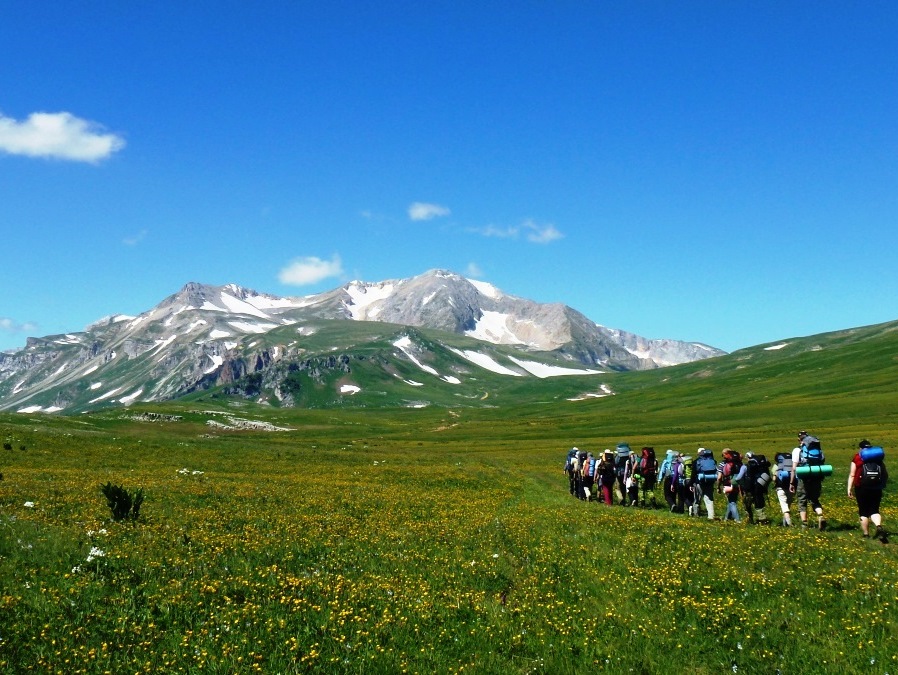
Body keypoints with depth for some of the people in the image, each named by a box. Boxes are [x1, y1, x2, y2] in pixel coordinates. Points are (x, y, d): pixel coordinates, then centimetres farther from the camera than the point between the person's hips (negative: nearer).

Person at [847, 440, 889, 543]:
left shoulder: (857, 457, 3)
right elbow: (885, 475, 13)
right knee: (874, 511, 7)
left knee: (863, 512, 10)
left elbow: (852, 475, -4)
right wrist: (881, 485, 27)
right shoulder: (878, 458, 12)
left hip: (862, 488, -2)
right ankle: (879, 526, -20)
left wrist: (849, 489, -3)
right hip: (876, 488, 2)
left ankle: (866, 534, 11)